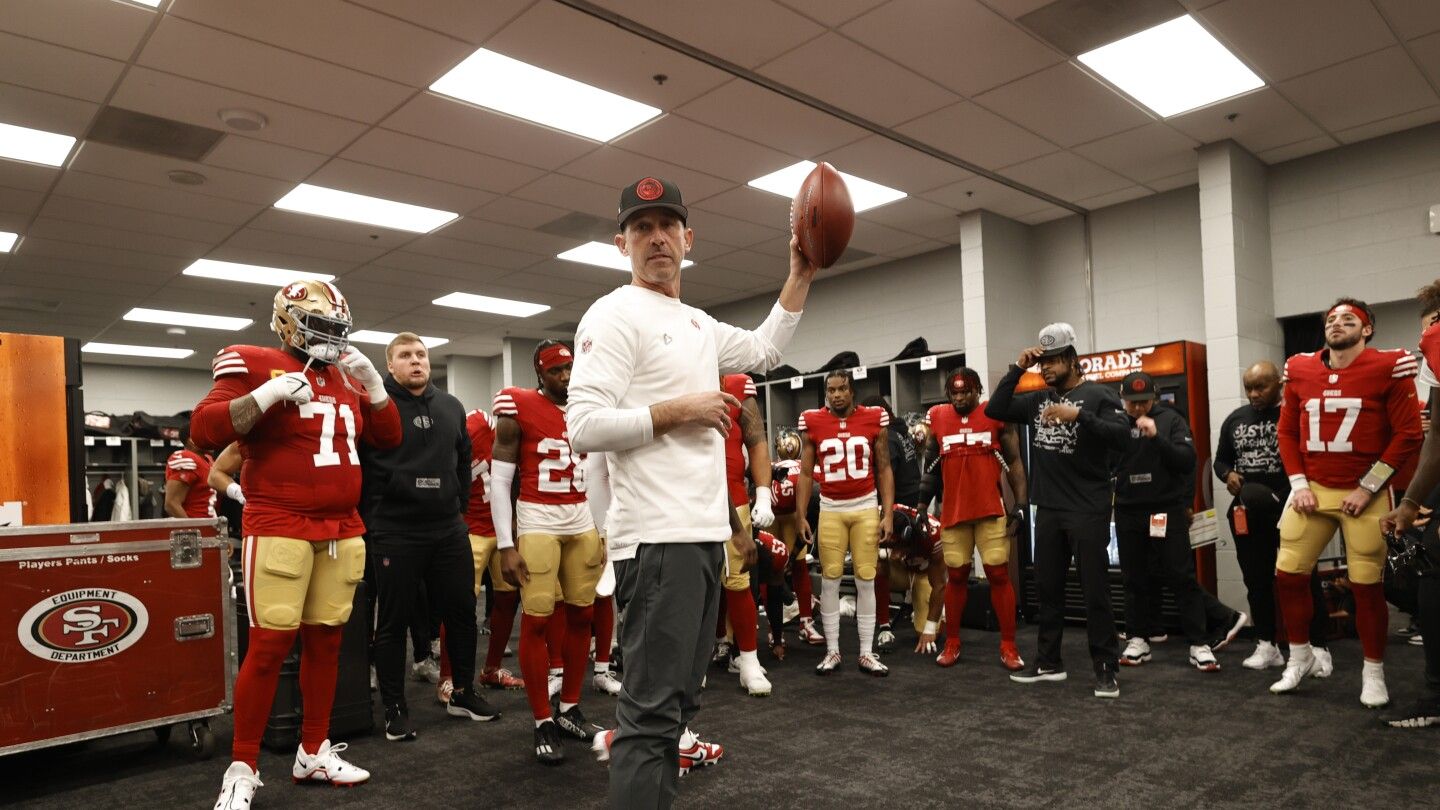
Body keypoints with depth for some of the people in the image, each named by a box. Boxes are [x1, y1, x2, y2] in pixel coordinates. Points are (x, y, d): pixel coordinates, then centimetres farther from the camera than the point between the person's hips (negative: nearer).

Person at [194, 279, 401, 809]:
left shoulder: (344, 377, 15)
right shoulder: (256, 365, -2)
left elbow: (388, 439, 17)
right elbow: (204, 430, -11)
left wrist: (373, 385, 5)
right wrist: (267, 395, -21)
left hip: (344, 531, 6)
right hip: (280, 529, -6)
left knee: (325, 638, 10)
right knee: (271, 643, -6)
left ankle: (314, 752, 22)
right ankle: (242, 768, 9)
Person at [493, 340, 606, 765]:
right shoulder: (518, 409, -6)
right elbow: (499, 481, -6)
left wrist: (605, 533, 13)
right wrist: (506, 545, -10)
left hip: (583, 521, 5)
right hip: (537, 522, -5)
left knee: (582, 615, 9)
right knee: (536, 620, -5)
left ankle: (569, 708, 24)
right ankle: (543, 724, 7)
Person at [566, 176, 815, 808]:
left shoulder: (697, 324, 17)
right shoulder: (615, 315, -8)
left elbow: (763, 351, 33)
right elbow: (584, 426, -19)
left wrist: (801, 275, 25)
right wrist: (680, 410, -13)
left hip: (707, 531, 9)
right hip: (660, 536, -9)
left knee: (678, 700, 17)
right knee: (652, 708, -8)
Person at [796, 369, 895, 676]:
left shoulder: (874, 419, -1)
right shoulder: (812, 423, -1)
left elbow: (884, 470, 3)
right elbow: (806, 473, 5)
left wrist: (888, 513, -3)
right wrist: (801, 514, 0)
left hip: (866, 506, 0)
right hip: (830, 508, 0)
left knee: (866, 580, 2)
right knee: (830, 579, 2)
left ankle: (867, 653, 10)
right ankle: (832, 651, 12)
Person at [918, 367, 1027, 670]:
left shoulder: (996, 415, -2)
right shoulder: (937, 418, 6)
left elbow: (1014, 462, 1)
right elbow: (931, 469, 13)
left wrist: (1020, 504, -7)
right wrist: (921, 507, 11)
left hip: (992, 511, -2)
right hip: (953, 512, 2)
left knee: (999, 575, 0)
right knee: (955, 577, 9)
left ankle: (1008, 647, 9)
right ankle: (951, 643, 19)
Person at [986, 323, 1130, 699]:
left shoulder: (1098, 395, -6)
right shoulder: (1038, 400, 10)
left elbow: (1122, 435, -19)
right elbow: (994, 410, 6)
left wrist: (1079, 416, -29)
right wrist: (1017, 369, 0)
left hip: (1088, 511, -6)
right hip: (1048, 511, 6)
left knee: (1095, 591, -1)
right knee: (1048, 589, 13)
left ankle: (1105, 669, 9)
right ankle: (1049, 662, 24)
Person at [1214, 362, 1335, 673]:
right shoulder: (1234, 419, 11)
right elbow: (1220, 459, 19)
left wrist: (1284, 495, -22)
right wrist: (1228, 475, -3)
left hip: (1290, 507, -6)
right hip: (1248, 510, 6)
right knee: (1256, 580, 12)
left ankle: (1318, 648, 8)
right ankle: (1267, 645, 22)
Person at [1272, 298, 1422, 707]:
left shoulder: (1388, 368, -5)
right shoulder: (1300, 371, 6)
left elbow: (1409, 434, -7)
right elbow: (1287, 431, 11)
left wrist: (1367, 487, -11)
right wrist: (1298, 483, 2)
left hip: (1364, 494, -3)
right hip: (1312, 490, 4)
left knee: (1366, 583, 1)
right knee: (1287, 573, 2)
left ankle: (1373, 671, 20)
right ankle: (1299, 655, 21)